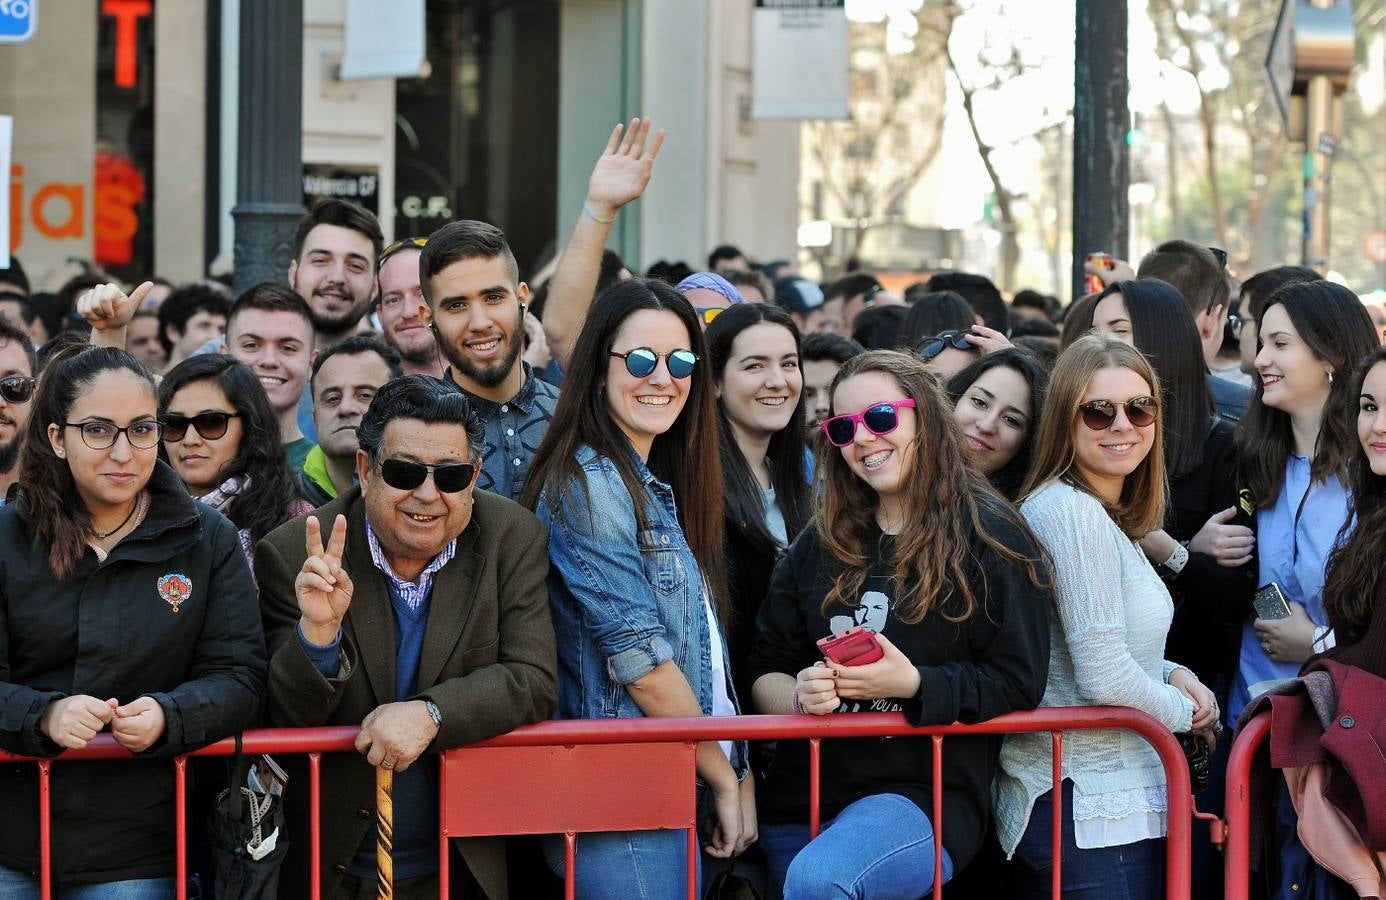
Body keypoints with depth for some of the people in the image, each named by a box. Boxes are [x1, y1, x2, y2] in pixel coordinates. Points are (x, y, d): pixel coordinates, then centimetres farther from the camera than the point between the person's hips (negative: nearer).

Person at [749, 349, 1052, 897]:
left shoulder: (989, 536, -1)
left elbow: (1017, 682, -5)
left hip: (924, 797, -6)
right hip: (800, 799, 6)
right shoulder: (821, 544, 14)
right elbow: (765, 669, 13)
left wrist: (914, 684, -19)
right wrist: (799, 695, -11)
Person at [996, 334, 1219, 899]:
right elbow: (1103, 677, -21)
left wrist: (1174, 675, 6)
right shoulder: (1073, 513, -17)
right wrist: (1184, 711, -4)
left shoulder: (1101, 514, 14)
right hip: (1094, 813, -10)